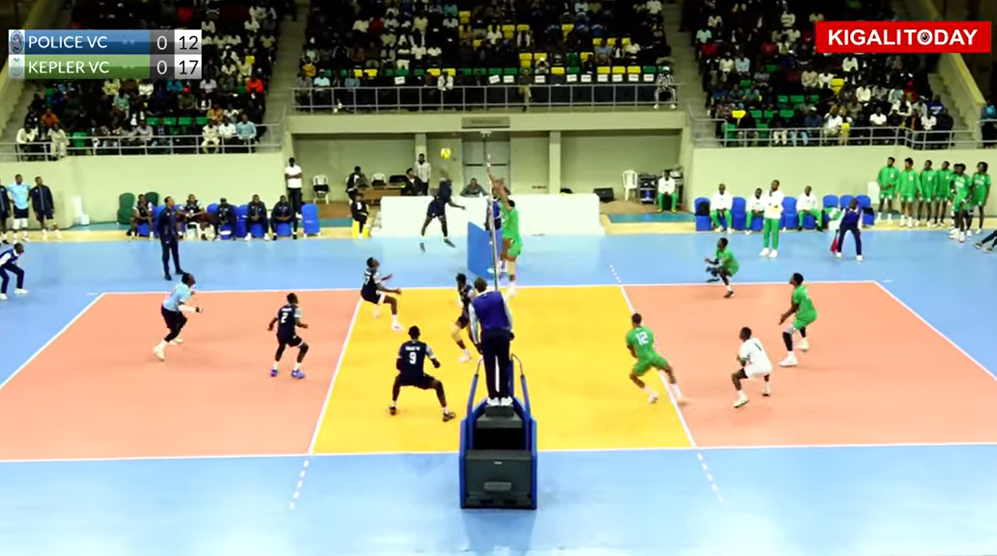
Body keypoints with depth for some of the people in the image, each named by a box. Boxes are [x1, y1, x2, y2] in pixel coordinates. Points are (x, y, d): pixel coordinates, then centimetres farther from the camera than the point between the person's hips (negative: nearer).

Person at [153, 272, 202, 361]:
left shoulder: (181, 285, -2)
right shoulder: (185, 292, -27)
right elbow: (181, 307, -36)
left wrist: (190, 293, 16)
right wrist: (195, 310, -33)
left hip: (168, 306, 9)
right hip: (169, 311, -9)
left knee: (183, 320, 29)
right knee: (175, 331, -5)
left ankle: (173, 339, 43)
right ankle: (159, 349, -8)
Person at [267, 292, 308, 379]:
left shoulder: (282, 308, 13)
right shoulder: (296, 309, -5)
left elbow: (272, 321, 15)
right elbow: (297, 323, -18)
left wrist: (271, 327, 37)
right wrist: (303, 325, 3)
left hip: (280, 334, 6)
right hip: (289, 334, -6)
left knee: (281, 347, 38)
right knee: (304, 347, 13)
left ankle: (274, 369, 36)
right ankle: (295, 371, 5)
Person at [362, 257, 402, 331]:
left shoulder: (367, 271, 5)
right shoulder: (375, 274, -22)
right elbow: (380, 288, -30)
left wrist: (384, 279, 21)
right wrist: (393, 291, -31)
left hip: (364, 293, 9)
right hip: (370, 295, -9)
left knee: (379, 293, 43)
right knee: (393, 301, -8)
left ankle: (376, 312, 59)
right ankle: (394, 324, -15)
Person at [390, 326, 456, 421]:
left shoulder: (403, 346, 7)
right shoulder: (424, 346, 2)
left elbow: (398, 366, 8)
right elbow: (436, 364, 1)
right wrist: (436, 364, 27)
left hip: (405, 378, 2)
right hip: (419, 378, -2)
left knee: (397, 380, 39)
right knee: (438, 384, 21)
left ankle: (393, 407, 41)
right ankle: (446, 413, 12)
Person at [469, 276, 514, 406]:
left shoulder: (474, 304, 1)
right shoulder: (499, 295, 2)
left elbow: (474, 325, 4)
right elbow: (508, 315, 6)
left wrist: (476, 342, 14)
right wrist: (510, 330, 19)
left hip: (487, 335, -1)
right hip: (502, 333, 1)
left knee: (490, 368, 8)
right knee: (504, 366, 9)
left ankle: (493, 397, 13)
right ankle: (505, 396, 11)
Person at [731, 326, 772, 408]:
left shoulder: (745, 346, -7)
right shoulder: (756, 340, 13)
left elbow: (743, 364, -11)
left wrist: (739, 359, 9)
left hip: (756, 370, -7)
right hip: (767, 368, 7)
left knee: (734, 376, 3)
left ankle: (742, 398, -10)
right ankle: (767, 389, 47)